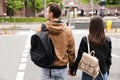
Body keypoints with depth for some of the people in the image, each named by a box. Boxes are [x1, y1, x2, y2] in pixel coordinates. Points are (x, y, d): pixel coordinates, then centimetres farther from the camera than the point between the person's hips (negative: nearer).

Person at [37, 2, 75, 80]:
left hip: (47, 68, 0)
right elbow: (71, 51, -1)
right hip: (62, 68, 1)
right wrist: (71, 67, 11)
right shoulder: (67, 30, -6)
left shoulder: (41, 29, -10)